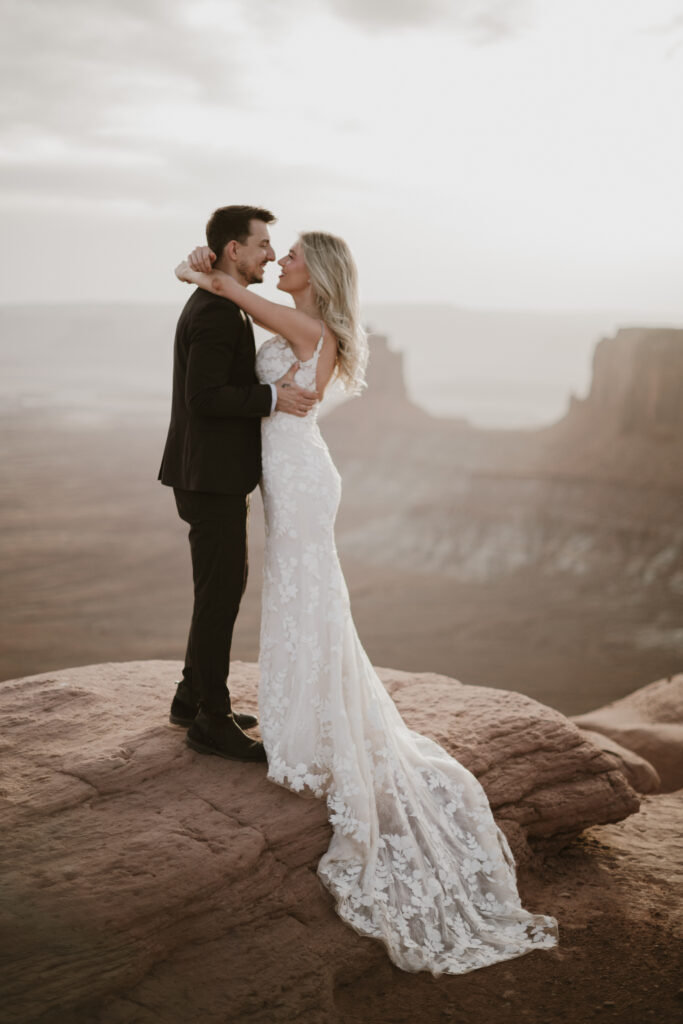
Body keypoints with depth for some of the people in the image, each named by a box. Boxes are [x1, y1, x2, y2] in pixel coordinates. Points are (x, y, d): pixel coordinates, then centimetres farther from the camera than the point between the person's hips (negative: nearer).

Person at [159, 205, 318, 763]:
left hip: (215, 472, 11)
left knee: (222, 587, 18)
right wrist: (273, 397, -22)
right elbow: (203, 396, -25)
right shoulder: (217, 312, -18)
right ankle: (212, 721, 9)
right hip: (212, 477, -11)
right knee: (221, 592, -2)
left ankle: (194, 696, 30)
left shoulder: (216, 305, 15)